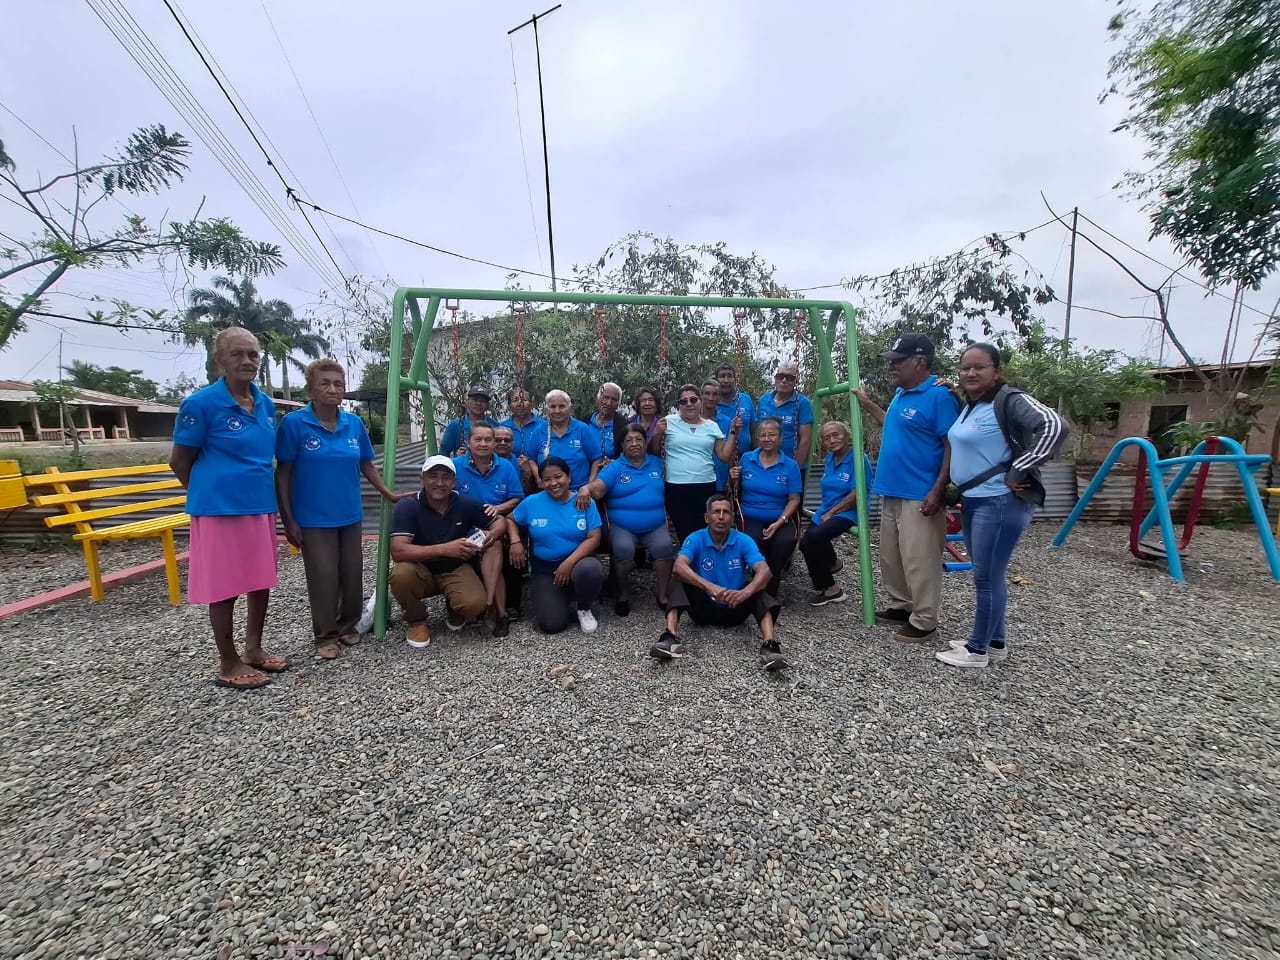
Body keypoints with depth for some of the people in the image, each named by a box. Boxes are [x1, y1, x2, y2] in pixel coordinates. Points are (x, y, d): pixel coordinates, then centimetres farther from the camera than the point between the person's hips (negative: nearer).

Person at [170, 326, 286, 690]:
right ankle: (229, 665, 19)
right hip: (221, 508, -6)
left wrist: (261, 491, 16)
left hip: (261, 506, 7)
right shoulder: (201, 403, -11)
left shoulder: (265, 404, 7)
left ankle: (254, 650, 32)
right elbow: (179, 462, -3)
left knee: (262, 580, 15)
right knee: (224, 586, 4)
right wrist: (213, 491, 5)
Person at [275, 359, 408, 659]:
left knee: (352, 575, 12)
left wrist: (389, 494, 10)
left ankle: (348, 626, 32)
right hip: (314, 518, -4)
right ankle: (326, 636, 22)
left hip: (350, 515, 4)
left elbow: (366, 465, 12)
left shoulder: (354, 423, 1)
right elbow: (283, 474, -7)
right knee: (324, 578, 3)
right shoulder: (294, 423, -10)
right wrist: (288, 519, -9)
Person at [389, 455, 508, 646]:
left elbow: (500, 521, 1)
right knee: (401, 574, -35)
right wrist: (444, 549, -39)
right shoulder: (407, 507, -18)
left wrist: (493, 533, -25)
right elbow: (398, 551, -29)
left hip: (456, 570, 1)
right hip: (421, 571, 0)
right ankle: (416, 621, -3)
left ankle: (453, 609, 12)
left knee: (474, 604, -28)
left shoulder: (467, 504, -11)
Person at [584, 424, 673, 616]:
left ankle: (663, 595, -5)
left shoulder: (657, 463, 12)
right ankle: (622, 595, -4)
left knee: (664, 547, -26)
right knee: (623, 549, -29)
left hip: (655, 526, 2)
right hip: (622, 527, -2)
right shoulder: (615, 467, 3)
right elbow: (597, 488, -13)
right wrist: (585, 489, -33)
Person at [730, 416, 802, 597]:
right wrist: (733, 479, -11)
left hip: (780, 520, 0)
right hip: (752, 518, 0)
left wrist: (779, 522, -15)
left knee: (786, 541, -31)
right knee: (755, 541, -33)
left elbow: (794, 499, -2)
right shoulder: (746, 459, 5)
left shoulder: (790, 465, 2)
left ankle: (770, 591, -6)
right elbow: (736, 490, 12)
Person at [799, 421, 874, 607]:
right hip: (825, 511, 7)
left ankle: (826, 588, -8)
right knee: (805, 544, -9)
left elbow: (857, 495, -18)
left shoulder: (859, 458, -13)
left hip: (848, 513, -7)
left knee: (815, 536, -30)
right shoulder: (829, 459, 10)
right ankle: (830, 562, 28)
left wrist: (831, 513, -14)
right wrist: (825, 512, 10)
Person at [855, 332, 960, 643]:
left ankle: (923, 621, 15)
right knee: (891, 558, 18)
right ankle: (901, 606, 33)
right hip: (892, 492, 9)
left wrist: (937, 491, -21)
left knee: (919, 561, 1)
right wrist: (868, 405, 23)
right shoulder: (900, 394, 12)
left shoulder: (939, 396, -14)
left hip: (920, 496, -9)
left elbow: (953, 447, -16)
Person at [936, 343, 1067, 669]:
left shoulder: (1010, 400, -13)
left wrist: (1018, 472, -22)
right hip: (973, 501, 9)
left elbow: (1054, 426, -26)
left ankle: (977, 650, 13)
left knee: (987, 578, 0)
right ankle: (996, 642, 30)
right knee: (987, 576, 17)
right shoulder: (970, 406, 13)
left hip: (1000, 503, -9)